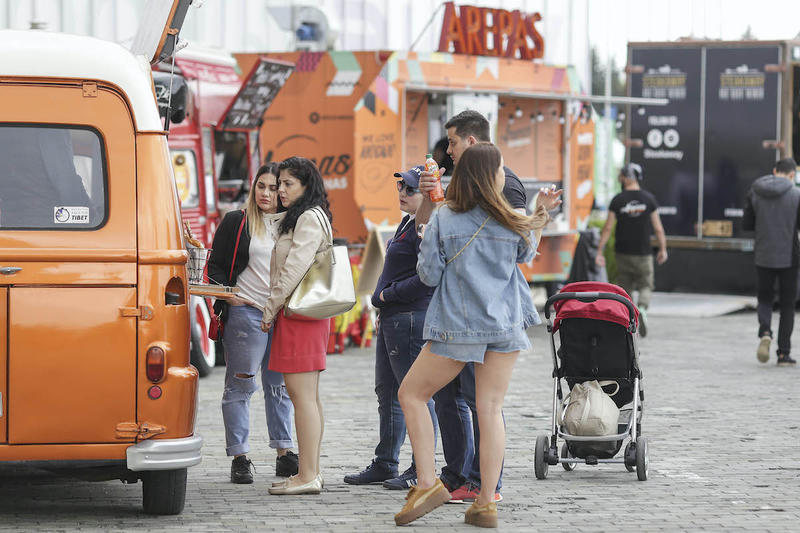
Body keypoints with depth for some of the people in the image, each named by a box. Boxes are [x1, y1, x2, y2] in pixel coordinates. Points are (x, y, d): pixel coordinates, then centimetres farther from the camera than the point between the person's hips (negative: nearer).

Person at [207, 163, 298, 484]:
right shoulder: (236, 222, 2)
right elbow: (215, 266, 3)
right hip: (246, 312, -4)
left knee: (280, 385, 10)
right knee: (240, 385, -2)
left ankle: (284, 454, 16)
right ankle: (239, 458, 1)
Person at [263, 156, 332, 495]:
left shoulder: (309, 218, -11)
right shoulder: (301, 217, 21)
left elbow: (295, 270, -18)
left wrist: (270, 310, -12)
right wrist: (274, 311, 18)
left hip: (299, 314, -11)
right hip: (303, 314, 11)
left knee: (302, 394, -11)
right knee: (306, 395, 12)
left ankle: (308, 476, -13)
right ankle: (310, 472, 15)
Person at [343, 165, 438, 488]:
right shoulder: (407, 224, 17)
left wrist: (389, 294, -14)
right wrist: (383, 306, 20)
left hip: (411, 319, -11)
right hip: (392, 318, 11)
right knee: (387, 391, 16)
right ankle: (385, 464, 24)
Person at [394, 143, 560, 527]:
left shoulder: (443, 220, -10)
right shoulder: (512, 223, -3)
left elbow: (428, 275, -3)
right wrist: (539, 215, 23)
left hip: (458, 327, -3)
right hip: (505, 325, 3)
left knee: (411, 395, 12)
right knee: (490, 410, 5)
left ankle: (427, 484, 1)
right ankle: (486, 504, 3)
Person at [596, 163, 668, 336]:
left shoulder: (617, 200, -5)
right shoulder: (649, 199, -4)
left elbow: (608, 228, -7)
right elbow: (658, 228, -2)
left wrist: (599, 252, -3)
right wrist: (663, 250, 9)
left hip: (623, 253, 0)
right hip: (643, 254, 0)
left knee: (625, 289, 12)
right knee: (645, 286, 10)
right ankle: (642, 309, -21)